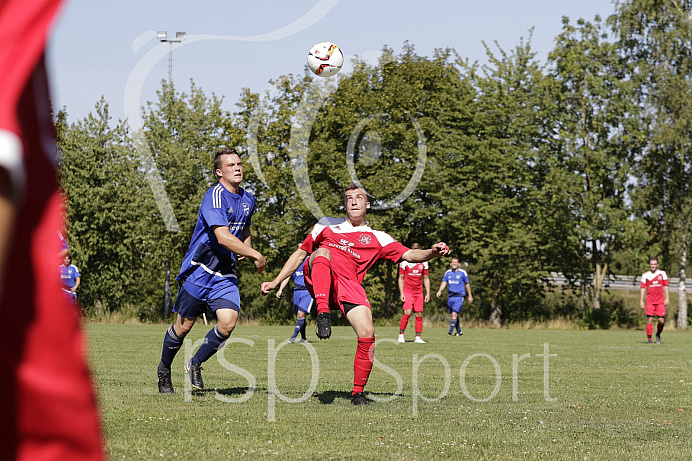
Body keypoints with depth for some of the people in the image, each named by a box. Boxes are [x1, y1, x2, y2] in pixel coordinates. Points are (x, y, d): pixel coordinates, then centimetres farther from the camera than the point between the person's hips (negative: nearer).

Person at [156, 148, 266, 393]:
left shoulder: (248, 199, 10)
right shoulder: (215, 196, -17)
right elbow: (223, 237, -27)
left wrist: (247, 250, 8)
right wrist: (256, 255, -22)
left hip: (225, 274, 6)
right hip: (199, 270, -6)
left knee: (228, 322, -13)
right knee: (184, 326, 3)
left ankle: (195, 364, 9)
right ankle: (164, 370, 27)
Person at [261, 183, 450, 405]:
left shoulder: (377, 238, 25)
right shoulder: (327, 225, 28)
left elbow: (409, 255, 15)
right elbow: (300, 253, 32)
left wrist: (432, 253, -6)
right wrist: (275, 282, 26)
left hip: (348, 285, 0)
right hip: (317, 279, 0)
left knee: (367, 333, -19)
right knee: (322, 252, -33)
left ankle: (358, 392, -2)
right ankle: (323, 314, -46)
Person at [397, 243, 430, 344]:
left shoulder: (423, 263, 8)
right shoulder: (404, 262, -1)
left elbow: (426, 279, 14)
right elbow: (401, 278, 2)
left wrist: (428, 294, 8)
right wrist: (401, 293, -6)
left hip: (419, 292, 3)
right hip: (407, 292, -3)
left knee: (419, 314, -1)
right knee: (407, 313, -15)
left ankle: (418, 337, 4)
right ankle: (401, 335, -5)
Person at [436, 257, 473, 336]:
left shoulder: (462, 273, -1)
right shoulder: (448, 273, 8)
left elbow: (467, 284, 9)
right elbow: (444, 283, 6)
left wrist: (470, 296, 14)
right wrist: (440, 291, -14)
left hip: (459, 296, -4)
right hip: (450, 296, 4)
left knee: (454, 314, -16)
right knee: (453, 315, 9)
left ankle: (450, 332, -20)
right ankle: (459, 331, 24)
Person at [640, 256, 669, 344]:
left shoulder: (662, 273, 6)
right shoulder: (645, 275, 4)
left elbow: (665, 286, 9)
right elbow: (643, 288, 4)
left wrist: (667, 298, 1)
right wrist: (641, 301, -1)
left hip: (660, 301, 1)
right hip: (649, 301, -1)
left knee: (661, 320, -3)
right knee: (650, 319, -9)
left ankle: (658, 335, 23)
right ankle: (649, 339, -3)